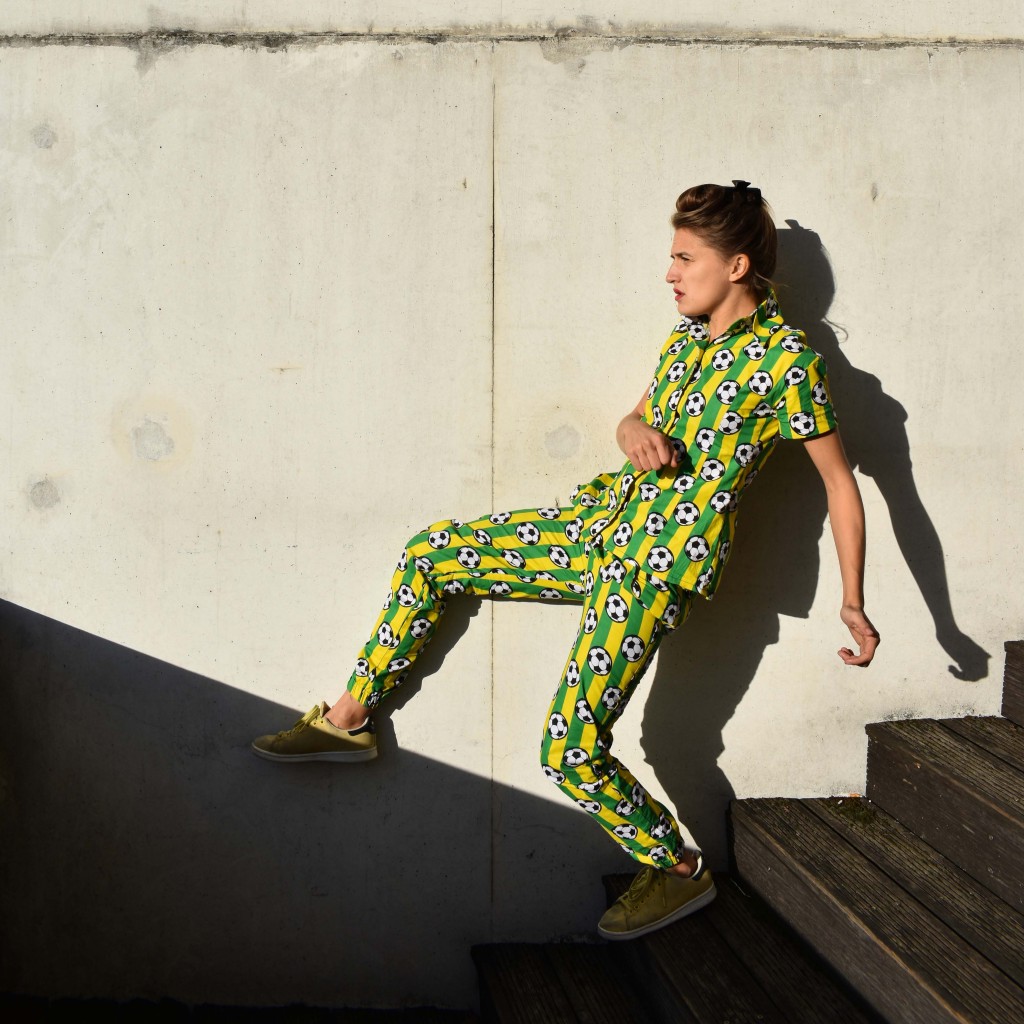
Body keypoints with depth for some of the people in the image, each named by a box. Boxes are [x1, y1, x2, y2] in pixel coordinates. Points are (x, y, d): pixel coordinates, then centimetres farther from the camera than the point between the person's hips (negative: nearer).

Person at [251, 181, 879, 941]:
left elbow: (842, 484, -8)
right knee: (430, 552, 8)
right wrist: (635, 429, -5)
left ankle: (680, 872, 14)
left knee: (571, 752, -10)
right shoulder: (689, 338, 10)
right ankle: (349, 720, 20)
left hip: (659, 565, -8)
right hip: (605, 520, 9)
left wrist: (853, 603, -8)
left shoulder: (787, 358, -13)